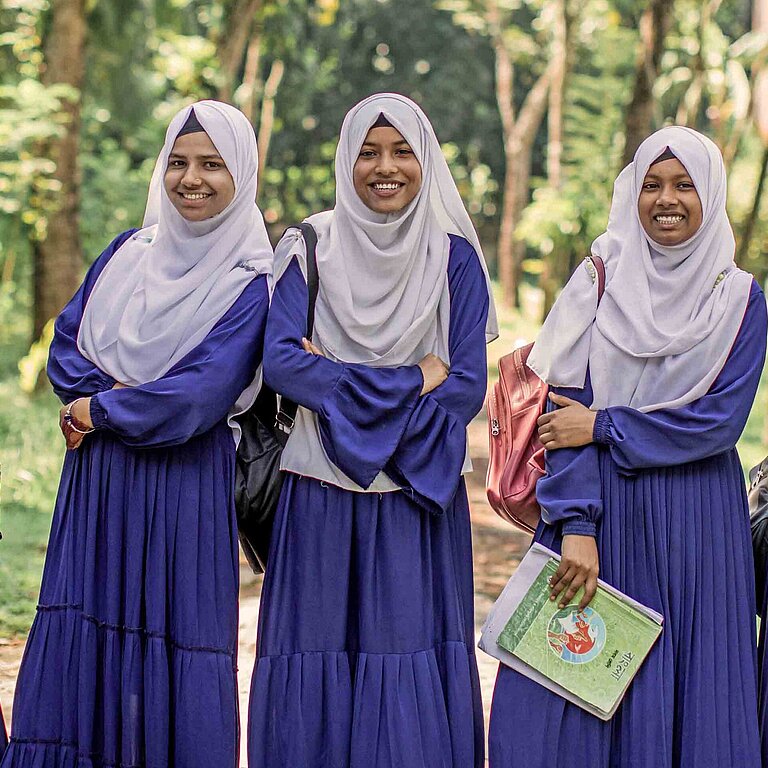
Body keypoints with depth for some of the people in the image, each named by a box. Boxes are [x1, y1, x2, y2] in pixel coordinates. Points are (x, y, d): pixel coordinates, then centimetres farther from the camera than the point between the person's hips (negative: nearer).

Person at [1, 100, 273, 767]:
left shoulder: (250, 283, -6)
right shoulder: (129, 253, 10)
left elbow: (202, 393, -15)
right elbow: (66, 343, 8)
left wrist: (97, 411, -8)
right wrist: (115, 392, -11)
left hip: (184, 484, -5)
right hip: (98, 479, 5)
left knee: (174, 632, -2)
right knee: (84, 629, 5)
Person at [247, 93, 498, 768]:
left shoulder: (453, 257, 3)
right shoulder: (311, 249, 3)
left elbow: (467, 387, -4)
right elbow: (280, 362, -10)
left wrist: (340, 385, -12)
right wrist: (410, 380, -13)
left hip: (420, 495, 0)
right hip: (323, 499, 0)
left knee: (413, 682, -1)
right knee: (316, 681, 1)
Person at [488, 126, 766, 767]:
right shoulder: (600, 279, 3)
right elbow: (569, 408, -5)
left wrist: (603, 427, -11)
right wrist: (576, 526, -16)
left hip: (695, 521, 0)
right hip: (600, 508, 0)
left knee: (686, 698, 2)